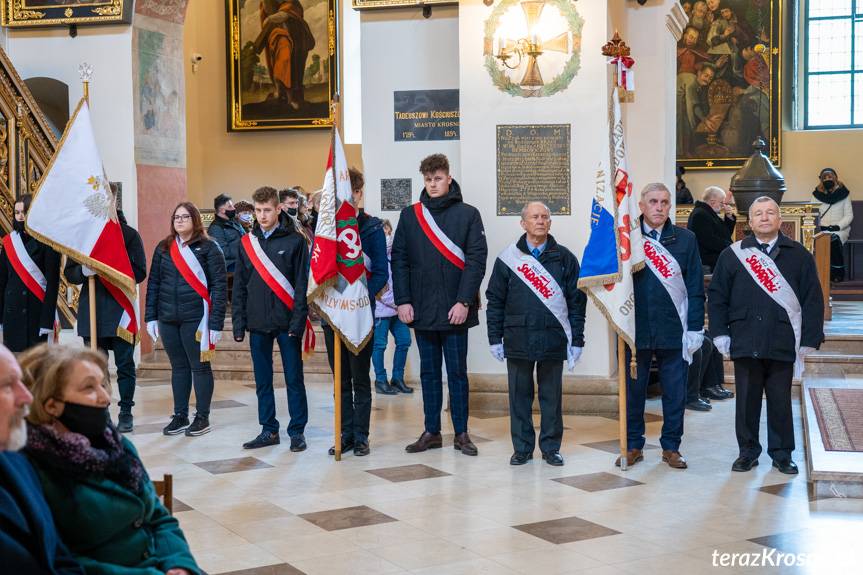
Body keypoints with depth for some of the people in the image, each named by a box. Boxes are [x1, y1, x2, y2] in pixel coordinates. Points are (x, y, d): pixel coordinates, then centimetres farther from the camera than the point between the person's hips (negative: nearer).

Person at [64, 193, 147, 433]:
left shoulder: (129, 234, 1)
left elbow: (139, 272, -5)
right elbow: (70, 273, 6)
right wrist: (83, 271, -17)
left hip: (120, 307, -3)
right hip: (90, 308, 3)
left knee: (124, 364, 3)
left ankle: (126, 413, 12)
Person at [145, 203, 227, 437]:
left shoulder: (208, 248, -4)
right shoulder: (164, 248, 10)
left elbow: (219, 285, -8)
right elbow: (153, 283, 12)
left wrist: (216, 322, -14)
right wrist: (151, 316, 4)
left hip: (196, 318, -4)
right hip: (168, 318, 5)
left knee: (199, 366, 4)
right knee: (178, 367, 13)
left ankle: (202, 417, 13)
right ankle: (180, 416, 21)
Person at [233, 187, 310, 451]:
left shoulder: (294, 240, -3)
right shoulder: (247, 242, 8)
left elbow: (302, 284, -6)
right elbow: (240, 286, 10)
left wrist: (297, 321, -13)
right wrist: (239, 323, 4)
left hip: (287, 323, -4)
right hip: (258, 323, 4)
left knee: (294, 379, 3)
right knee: (262, 381, 9)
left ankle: (297, 431, 11)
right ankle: (269, 430, 18)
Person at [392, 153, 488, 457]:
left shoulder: (468, 214, 0)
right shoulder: (410, 215, 7)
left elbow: (476, 260, -6)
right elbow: (399, 260, 5)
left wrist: (464, 301, -14)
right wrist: (402, 301, -3)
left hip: (455, 309, -2)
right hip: (421, 309, 3)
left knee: (457, 372, 5)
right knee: (429, 373, 10)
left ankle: (461, 433, 14)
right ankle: (431, 432, 18)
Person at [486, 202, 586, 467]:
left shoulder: (565, 258, 5)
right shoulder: (508, 258, 5)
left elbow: (576, 301, 4)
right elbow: (495, 301, 6)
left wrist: (577, 340, 0)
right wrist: (495, 339, 2)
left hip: (554, 340, 0)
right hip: (518, 340, 0)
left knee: (552, 396, 6)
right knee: (520, 395, 6)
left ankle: (551, 447, 17)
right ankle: (522, 448, 16)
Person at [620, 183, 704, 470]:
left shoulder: (685, 239, 3)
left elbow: (695, 289, 3)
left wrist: (695, 328, -2)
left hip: (674, 330, 0)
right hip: (635, 329, 0)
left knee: (675, 392, 7)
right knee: (633, 390, 8)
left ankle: (671, 447, 19)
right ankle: (633, 445, 20)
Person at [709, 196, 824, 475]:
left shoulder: (799, 256, 5)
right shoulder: (732, 255, 6)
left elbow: (812, 300, 4)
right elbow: (717, 296, 7)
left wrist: (809, 339, -2)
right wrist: (720, 333, -1)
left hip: (783, 344, 0)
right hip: (745, 344, 0)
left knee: (780, 401, 7)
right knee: (746, 400, 6)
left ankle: (782, 454, 20)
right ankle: (748, 452, 18)